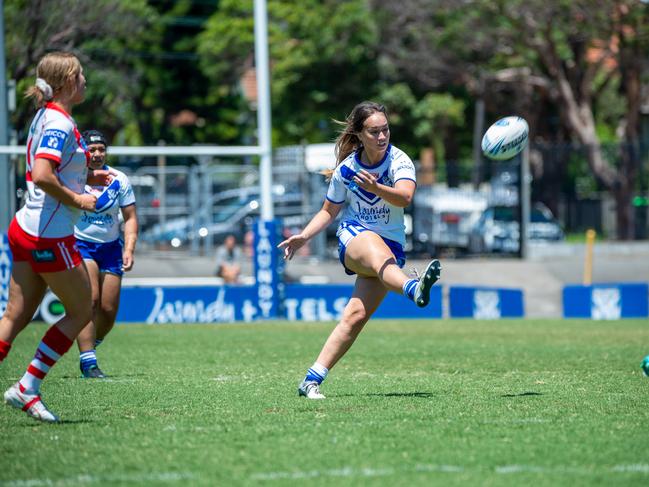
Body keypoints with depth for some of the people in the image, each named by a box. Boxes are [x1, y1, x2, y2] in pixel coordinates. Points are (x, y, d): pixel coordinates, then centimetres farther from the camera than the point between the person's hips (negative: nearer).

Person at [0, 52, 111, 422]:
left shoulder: (47, 117, 13)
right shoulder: (59, 124, -16)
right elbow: (42, 176, -28)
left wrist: (86, 176, 18)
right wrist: (77, 200, -16)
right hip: (50, 235, -9)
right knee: (81, 311, 4)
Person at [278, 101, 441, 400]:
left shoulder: (400, 161, -8)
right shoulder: (346, 168, -2)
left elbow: (405, 197, -29)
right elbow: (328, 211, 13)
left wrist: (376, 188, -48)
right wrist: (304, 236, -2)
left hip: (392, 243, 1)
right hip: (353, 238, -1)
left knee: (356, 316, -14)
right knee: (377, 250, -39)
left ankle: (312, 381, -11)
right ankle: (414, 289, -71)